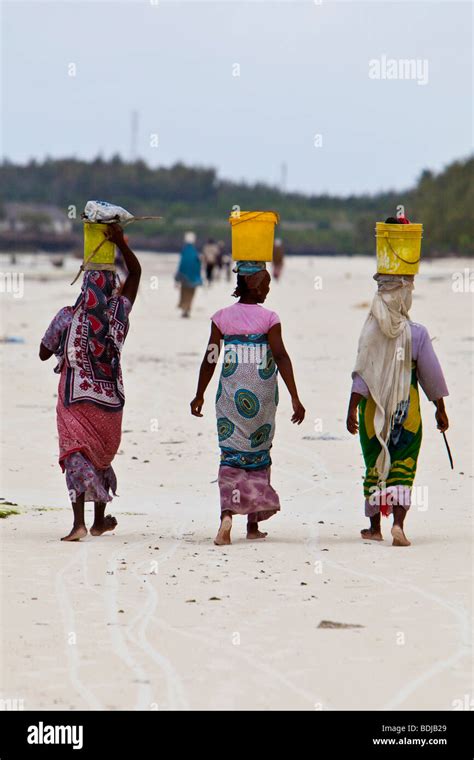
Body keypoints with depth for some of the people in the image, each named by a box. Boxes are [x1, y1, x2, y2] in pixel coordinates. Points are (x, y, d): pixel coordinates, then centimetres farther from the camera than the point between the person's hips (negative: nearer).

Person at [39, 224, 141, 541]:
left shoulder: (67, 317, -7)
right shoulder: (118, 314, -2)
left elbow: (44, 353, 4)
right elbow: (136, 272, 11)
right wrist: (121, 242, 5)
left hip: (75, 399, -2)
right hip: (109, 399, 3)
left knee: (75, 455, -7)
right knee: (102, 456, 19)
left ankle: (79, 522, -25)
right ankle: (100, 520, 32)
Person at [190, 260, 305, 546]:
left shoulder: (222, 317, 1)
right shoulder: (269, 318, -6)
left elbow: (211, 359, 2)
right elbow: (281, 357, -12)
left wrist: (200, 395, 13)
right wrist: (295, 398, -12)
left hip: (230, 394, 1)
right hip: (262, 396, -1)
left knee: (231, 454, 0)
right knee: (259, 453, 13)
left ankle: (228, 513, -24)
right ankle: (254, 522, 18)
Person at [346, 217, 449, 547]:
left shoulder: (371, 330, -7)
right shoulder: (417, 334, -8)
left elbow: (362, 374, -9)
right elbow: (432, 375, -2)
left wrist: (352, 409, -5)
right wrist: (440, 409, 10)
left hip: (373, 409, 1)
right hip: (407, 410, -1)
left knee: (375, 466, 12)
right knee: (403, 467, 2)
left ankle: (375, 526, 19)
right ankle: (398, 522, -15)